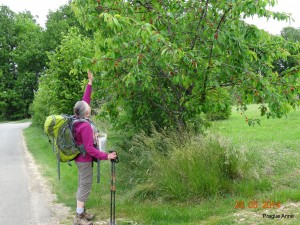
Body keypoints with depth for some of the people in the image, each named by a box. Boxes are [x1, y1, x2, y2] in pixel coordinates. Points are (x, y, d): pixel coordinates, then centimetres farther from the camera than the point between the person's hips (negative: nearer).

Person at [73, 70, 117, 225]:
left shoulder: (78, 120, -2)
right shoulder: (86, 126, -27)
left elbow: (85, 101, 6)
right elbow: (89, 148, -27)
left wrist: (90, 83, 8)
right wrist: (106, 156, -25)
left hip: (81, 158, 9)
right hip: (85, 160, -9)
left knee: (82, 185, 17)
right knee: (85, 186, -2)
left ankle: (81, 212, 26)